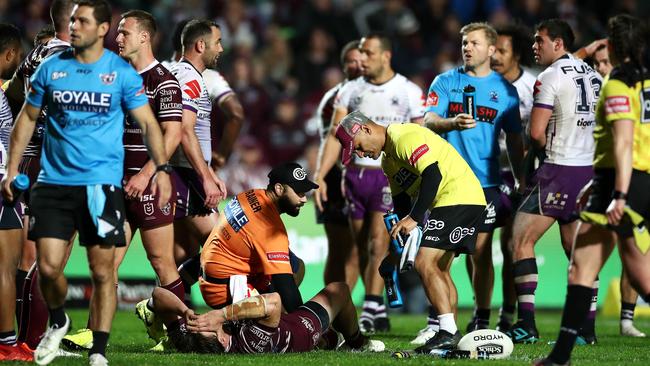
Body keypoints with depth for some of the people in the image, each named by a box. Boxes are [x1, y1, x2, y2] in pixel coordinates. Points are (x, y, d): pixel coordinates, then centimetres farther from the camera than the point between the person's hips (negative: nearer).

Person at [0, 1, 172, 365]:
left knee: (102, 270, -2)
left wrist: (162, 168, -12)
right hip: (54, 182, 2)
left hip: (102, 184, -2)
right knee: (48, 266, -4)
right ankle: (58, 322, 26)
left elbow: (147, 122, 1)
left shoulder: (122, 72, -1)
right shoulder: (51, 68, 5)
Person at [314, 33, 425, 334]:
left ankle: (371, 309, -19)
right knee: (363, 248, 6)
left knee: (378, 243, -16)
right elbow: (335, 136, 7)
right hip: (356, 173, 4)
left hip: (390, 175, -4)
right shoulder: (351, 91, 9)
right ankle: (379, 314, 14)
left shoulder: (409, 92, -1)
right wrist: (320, 176, -3)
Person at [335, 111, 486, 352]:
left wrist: (414, 218, -23)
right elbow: (401, 201, 21)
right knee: (439, 269, 12)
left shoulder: (405, 137, -14)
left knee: (425, 264, -16)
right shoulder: (388, 159, 19)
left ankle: (448, 332, -21)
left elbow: (432, 174, -24)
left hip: (459, 195, -11)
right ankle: (451, 338, 13)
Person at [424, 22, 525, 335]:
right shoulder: (445, 82, 6)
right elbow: (429, 121, -4)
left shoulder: (505, 89, 7)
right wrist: (452, 124, -25)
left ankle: (481, 319, 9)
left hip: (485, 182, 0)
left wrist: (520, 181, 7)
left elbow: (514, 140, 12)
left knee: (481, 253, 0)